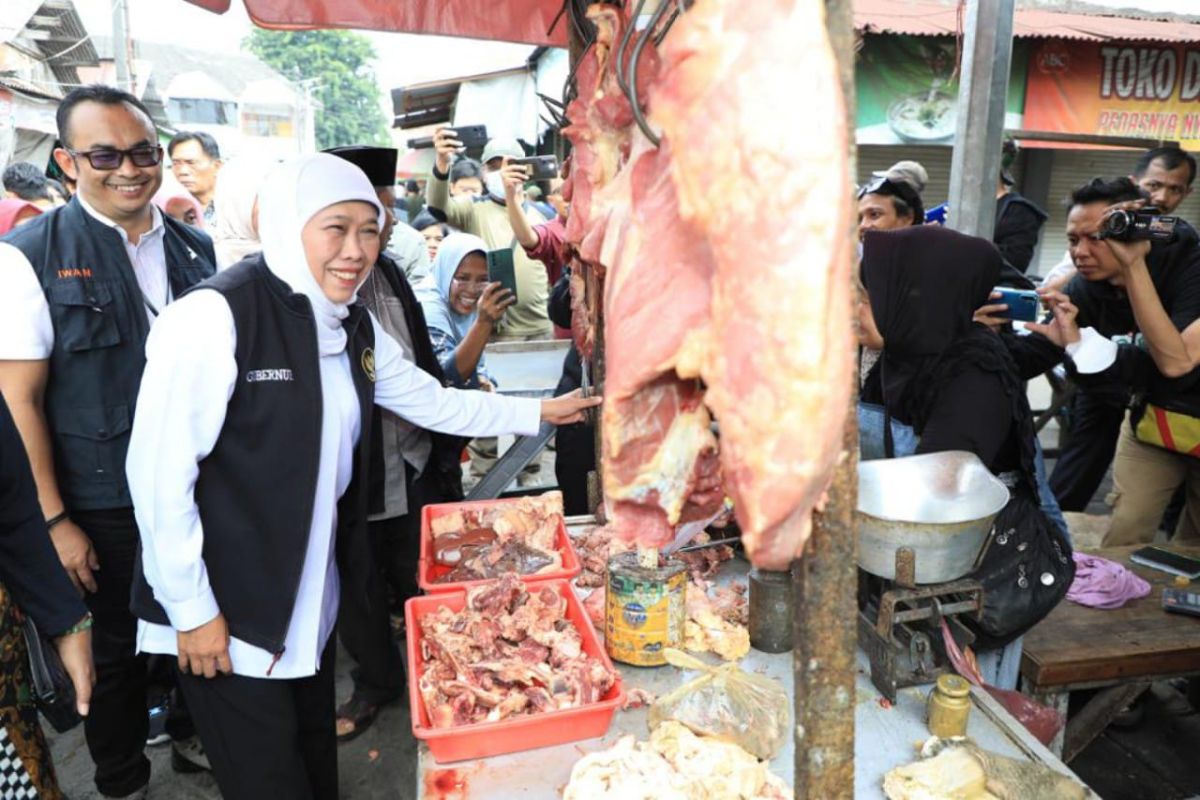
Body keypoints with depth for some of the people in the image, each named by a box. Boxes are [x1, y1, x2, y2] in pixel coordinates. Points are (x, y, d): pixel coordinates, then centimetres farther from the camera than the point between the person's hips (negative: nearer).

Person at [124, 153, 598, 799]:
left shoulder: (355, 327, 4)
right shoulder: (215, 316, -20)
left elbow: (434, 402, 14)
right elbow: (159, 472, -19)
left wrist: (540, 411, 13)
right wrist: (192, 610, -15)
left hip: (310, 605, 7)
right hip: (226, 618, -7)